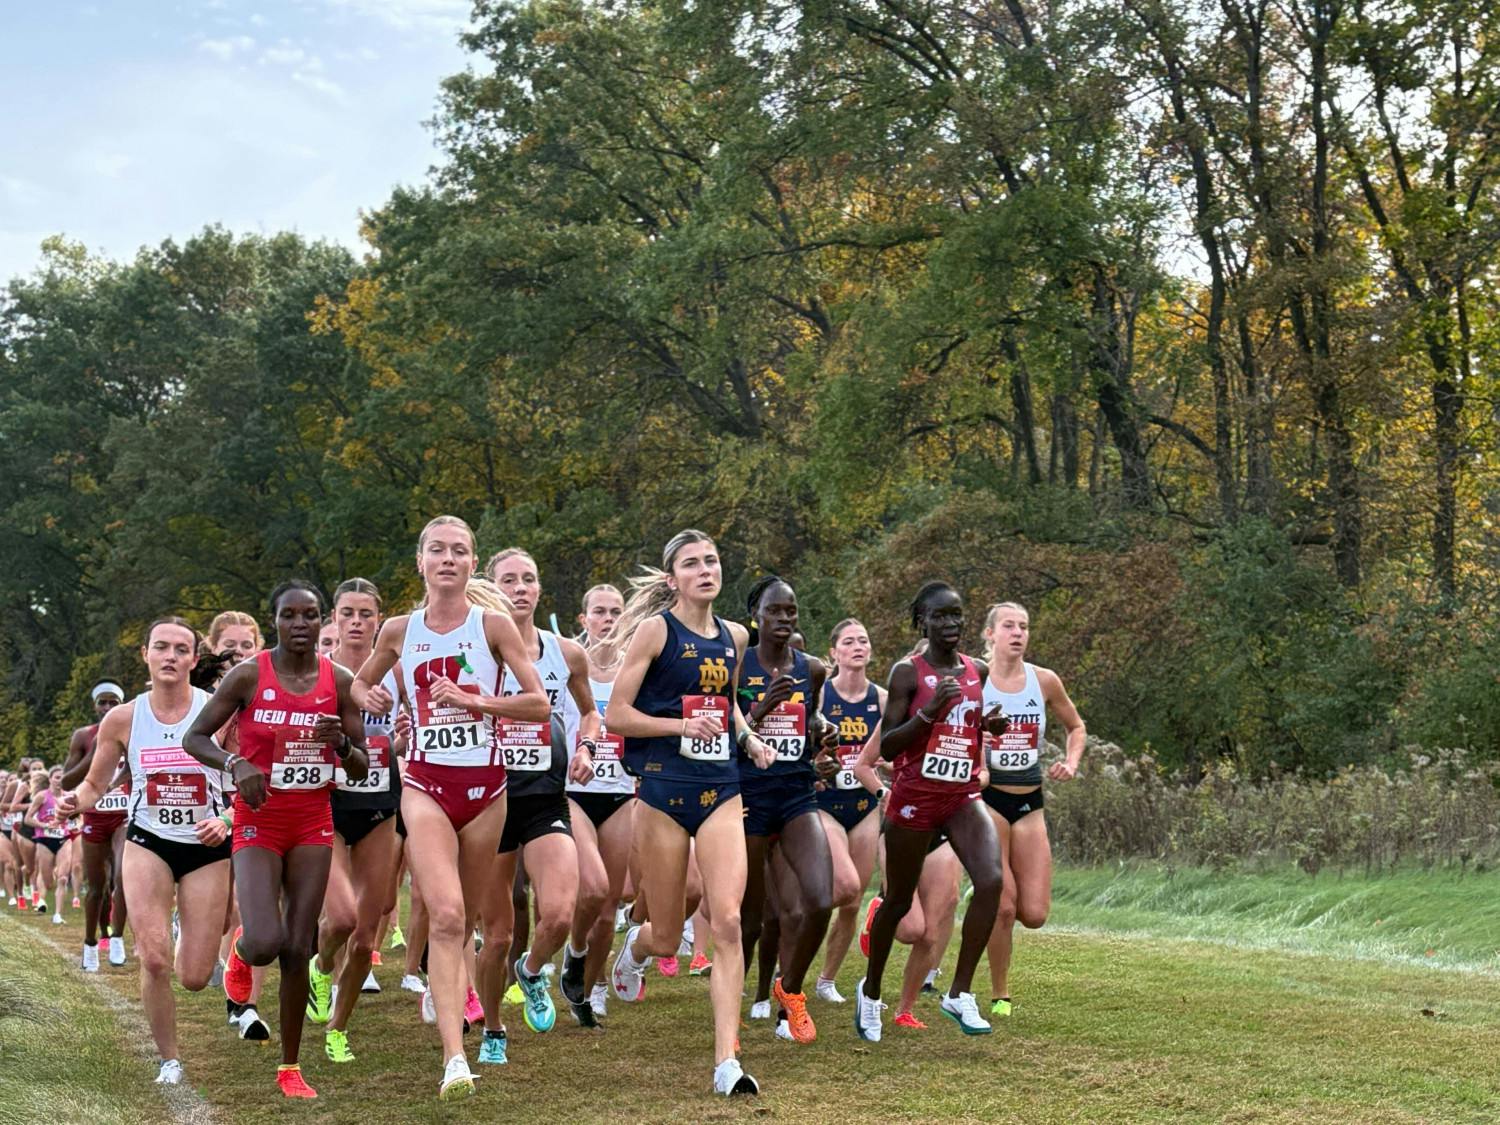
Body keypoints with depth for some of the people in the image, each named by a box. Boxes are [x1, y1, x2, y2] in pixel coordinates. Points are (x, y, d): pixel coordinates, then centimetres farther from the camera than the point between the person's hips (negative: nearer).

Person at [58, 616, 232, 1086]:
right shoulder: (122, 719, -3)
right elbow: (95, 785, 8)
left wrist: (227, 822, -20)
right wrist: (76, 799, -14)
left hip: (207, 848, 0)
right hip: (147, 842, 1)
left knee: (194, 979, 0)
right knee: (154, 960, -16)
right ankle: (169, 1060, 6)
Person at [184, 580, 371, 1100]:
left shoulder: (339, 681, 0)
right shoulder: (249, 675, -8)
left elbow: (362, 769, 6)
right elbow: (194, 738, -4)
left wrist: (341, 745, -17)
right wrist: (236, 763, -22)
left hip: (313, 822, 3)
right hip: (259, 821, -3)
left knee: (299, 949, 2)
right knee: (265, 943, -19)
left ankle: (290, 1068, 15)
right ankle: (240, 951, 21)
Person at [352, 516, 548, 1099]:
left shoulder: (493, 625, -2)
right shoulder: (399, 630, 5)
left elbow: (540, 704, -5)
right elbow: (360, 683, 23)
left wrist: (472, 700, -16)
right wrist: (369, 698, 0)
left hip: (484, 783, 0)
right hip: (426, 783, 0)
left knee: (464, 919, 11)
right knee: (446, 915, -17)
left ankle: (449, 987, 41)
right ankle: (454, 1057, -21)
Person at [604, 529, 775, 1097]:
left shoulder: (734, 637, 10)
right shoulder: (656, 629, -5)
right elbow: (615, 715, -7)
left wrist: (748, 738, 9)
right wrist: (684, 725, -17)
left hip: (720, 788, 3)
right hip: (664, 787, -3)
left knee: (726, 921, -12)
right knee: (666, 938, 6)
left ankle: (727, 1062, -9)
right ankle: (634, 948, 45)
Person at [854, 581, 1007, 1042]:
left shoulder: (978, 671, 7)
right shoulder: (907, 672, -9)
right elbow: (886, 747, -11)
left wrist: (990, 724, 0)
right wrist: (929, 711, -24)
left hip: (964, 796, 4)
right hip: (915, 796, -4)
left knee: (991, 880, -20)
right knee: (898, 902, 9)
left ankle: (960, 994, -8)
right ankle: (870, 990, 34)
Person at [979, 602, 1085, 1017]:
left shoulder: (1045, 681, 2)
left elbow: (1077, 726, 18)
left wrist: (1071, 762, 0)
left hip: (1030, 803, 4)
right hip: (987, 799, -3)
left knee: (1034, 914, -4)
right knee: (1004, 908, -9)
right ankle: (999, 995, 12)